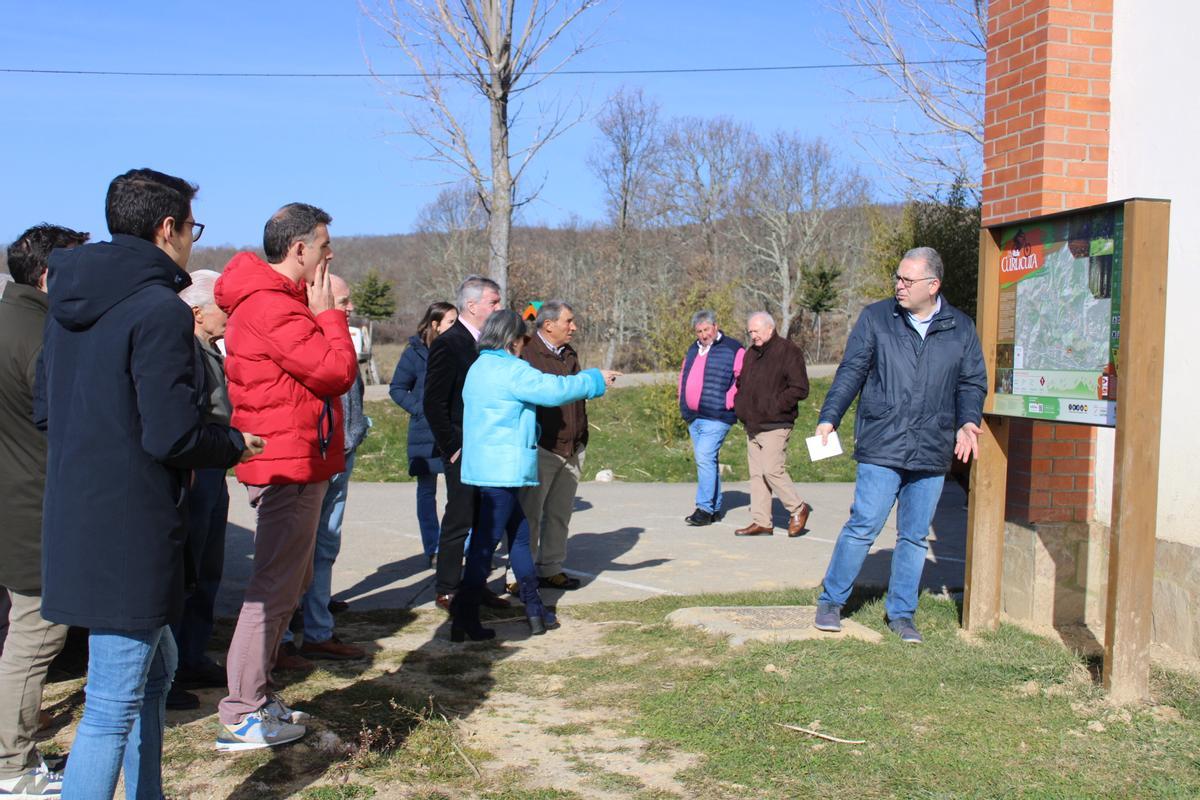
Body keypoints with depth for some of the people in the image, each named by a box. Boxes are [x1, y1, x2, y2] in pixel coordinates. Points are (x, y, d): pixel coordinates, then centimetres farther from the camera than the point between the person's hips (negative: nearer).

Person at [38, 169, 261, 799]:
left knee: (154, 667, 24)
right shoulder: (160, 310, -17)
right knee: (113, 707, -2)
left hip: (75, 521, 10)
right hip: (132, 531, -10)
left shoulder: (68, 302, 10)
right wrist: (236, 445, -3)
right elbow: (172, 436, -21)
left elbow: (44, 409, 17)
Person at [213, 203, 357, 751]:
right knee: (276, 587, -6)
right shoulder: (270, 306, -18)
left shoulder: (276, 300, 17)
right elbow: (337, 372, -20)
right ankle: (242, 717, 2)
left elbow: (325, 371, 16)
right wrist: (329, 314, -9)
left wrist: (325, 314, 4)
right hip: (288, 466, -11)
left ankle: (257, 695, 29)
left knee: (290, 581, 19)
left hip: (294, 464, 11)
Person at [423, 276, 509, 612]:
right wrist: (452, 447, -14)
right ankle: (447, 590, 11)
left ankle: (476, 585, 22)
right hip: (464, 452, -8)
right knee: (459, 521, 0)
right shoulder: (448, 344, -11)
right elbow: (433, 403, -14)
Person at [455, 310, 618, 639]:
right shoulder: (512, 371, -14)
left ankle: (535, 610, 22)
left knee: (519, 535, 16)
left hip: (484, 463, 10)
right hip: (502, 469, -10)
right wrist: (596, 379, -5)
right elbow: (555, 389, -17)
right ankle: (464, 618, -5)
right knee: (486, 541, -7)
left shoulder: (480, 367, 16)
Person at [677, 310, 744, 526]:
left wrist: (728, 402, -14)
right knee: (708, 461, 11)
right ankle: (716, 508, 19)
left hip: (716, 417, -7)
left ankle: (704, 508, -13)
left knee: (704, 458, -17)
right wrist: (683, 402, 16)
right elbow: (683, 375, 28)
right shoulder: (693, 350, 17)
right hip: (693, 417, 7)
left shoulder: (733, 349, -4)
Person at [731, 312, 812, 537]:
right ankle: (761, 522, 12)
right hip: (752, 425, 8)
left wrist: (774, 405, -18)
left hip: (774, 426, -8)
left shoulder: (787, 352, -8)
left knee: (772, 469, -14)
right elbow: (741, 383, 28)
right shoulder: (751, 353, 16)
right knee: (756, 474, 8)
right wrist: (739, 403, 9)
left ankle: (798, 509, 5)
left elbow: (800, 389, -14)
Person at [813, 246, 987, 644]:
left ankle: (901, 613, 22)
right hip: (881, 447, -2)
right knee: (864, 525, -6)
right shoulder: (875, 318, 3)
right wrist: (829, 417, -6)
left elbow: (973, 383, 13)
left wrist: (968, 421, -5)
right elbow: (851, 372, 3)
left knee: (915, 537, 10)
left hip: (932, 453, 3)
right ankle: (830, 602, 9)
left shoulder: (961, 328, 9)